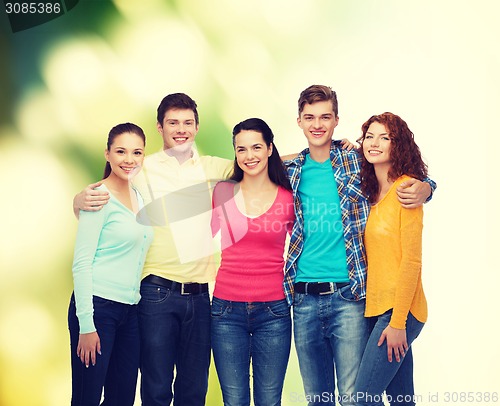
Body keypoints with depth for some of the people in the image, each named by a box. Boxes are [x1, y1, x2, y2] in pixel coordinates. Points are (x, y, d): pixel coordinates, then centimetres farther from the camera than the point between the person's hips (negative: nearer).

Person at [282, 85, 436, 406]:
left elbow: (409, 179, 5)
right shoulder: (292, 171, 9)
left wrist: (424, 188, -15)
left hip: (348, 295, -3)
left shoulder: (358, 162, 0)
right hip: (304, 298, 4)